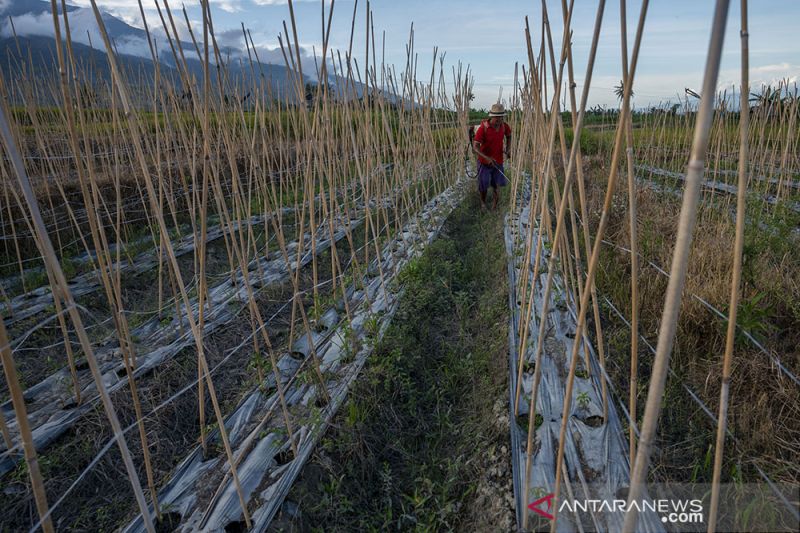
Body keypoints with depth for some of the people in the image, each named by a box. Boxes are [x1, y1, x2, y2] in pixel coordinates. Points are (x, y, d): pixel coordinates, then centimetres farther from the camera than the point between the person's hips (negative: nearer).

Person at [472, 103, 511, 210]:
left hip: (498, 160, 3)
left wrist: (507, 149, 0)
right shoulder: (483, 128, -21)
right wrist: (487, 158, -35)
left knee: (497, 183, -1)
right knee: (483, 184, 6)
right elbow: (475, 146, -23)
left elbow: (509, 136, 16)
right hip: (484, 161, -3)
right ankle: (483, 202, 34)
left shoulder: (504, 126, -7)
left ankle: (495, 199, 29)